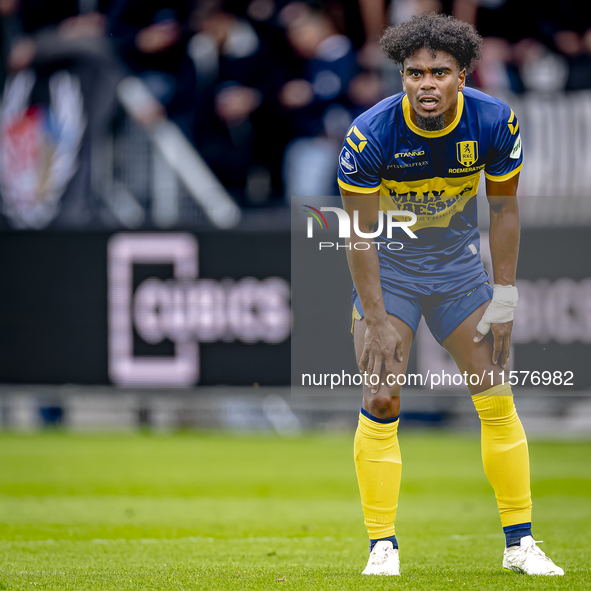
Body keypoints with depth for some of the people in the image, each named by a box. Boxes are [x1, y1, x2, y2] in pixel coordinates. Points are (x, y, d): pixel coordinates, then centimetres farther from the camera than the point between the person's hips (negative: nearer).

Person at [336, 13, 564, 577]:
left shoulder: (494, 122, -18)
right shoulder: (370, 134, -26)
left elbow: (504, 208, -5)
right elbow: (361, 232, -19)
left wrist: (503, 300, -6)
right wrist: (376, 321, -21)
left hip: (458, 264, 2)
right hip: (388, 264, -2)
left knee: (497, 400, -2)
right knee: (382, 400, -12)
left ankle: (519, 542, 8)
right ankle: (382, 546, -2)